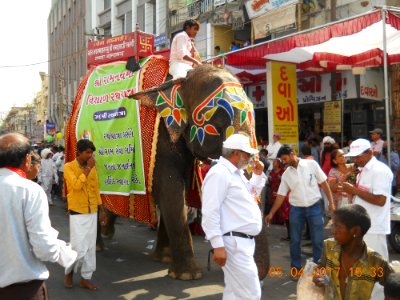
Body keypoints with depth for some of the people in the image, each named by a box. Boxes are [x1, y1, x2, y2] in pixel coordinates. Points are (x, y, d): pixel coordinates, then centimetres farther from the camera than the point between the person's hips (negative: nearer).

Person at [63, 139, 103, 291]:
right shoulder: (69, 167, -8)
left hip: (92, 213, 5)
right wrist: (88, 168, -20)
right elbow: (76, 185, -23)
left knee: (90, 247, 8)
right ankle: (69, 272, 20)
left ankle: (85, 278, 19)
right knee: (79, 248, -6)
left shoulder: (92, 166, 7)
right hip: (77, 214, -5)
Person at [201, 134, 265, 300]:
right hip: (234, 242, -11)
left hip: (244, 240, 11)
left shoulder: (236, 173, 16)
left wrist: (257, 175, 16)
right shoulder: (219, 173, -16)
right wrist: (217, 245, -24)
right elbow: (210, 212, -22)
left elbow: (250, 195, 30)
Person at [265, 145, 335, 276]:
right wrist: (271, 213, 2)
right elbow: (281, 195, 5)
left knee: (317, 240, 5)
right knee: (295, 241, 7)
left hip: (314, 207, -2)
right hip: (296, 209, 2)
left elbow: (324, 183, -2)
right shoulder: (286, 174, 2)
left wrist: (331, 202, -6)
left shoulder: (311, 164, -6)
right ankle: (296, 269, 22)